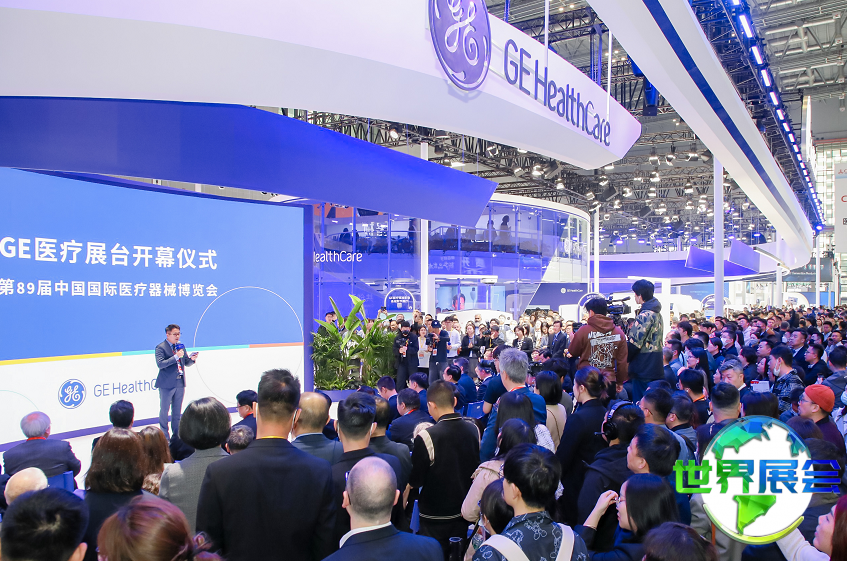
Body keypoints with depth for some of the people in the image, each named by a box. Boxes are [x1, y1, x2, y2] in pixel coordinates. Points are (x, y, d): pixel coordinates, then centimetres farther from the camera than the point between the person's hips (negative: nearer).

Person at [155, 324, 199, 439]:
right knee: (164, 410, 4)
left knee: (177, 411, 13)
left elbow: (186, 363, 15)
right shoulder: (160, 347, -8)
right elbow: (160, 364, -20)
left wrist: (191, 359, -6)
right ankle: (164, 436, 14)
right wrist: (176, 357, -25)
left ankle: (176, 434, 22)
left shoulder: (181, 346, 11)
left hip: (180, 383, 6)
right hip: (167, 384, -5)